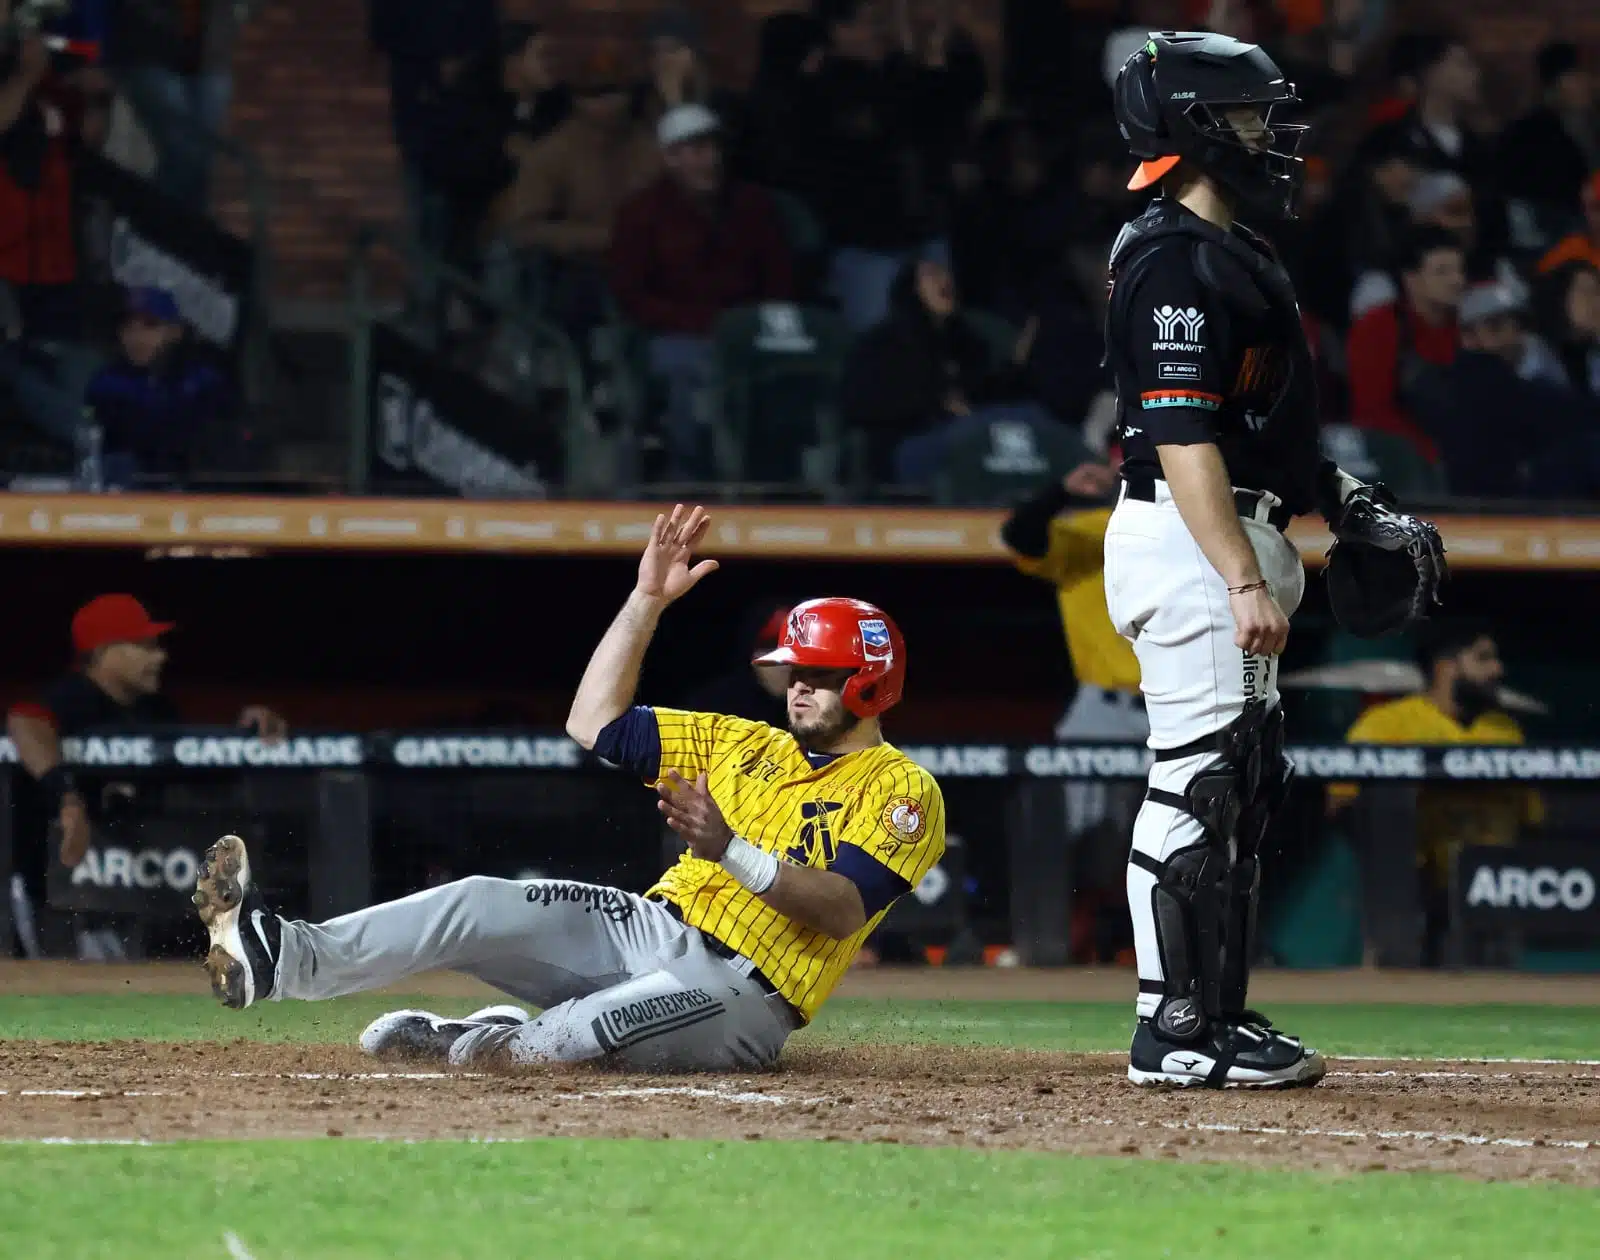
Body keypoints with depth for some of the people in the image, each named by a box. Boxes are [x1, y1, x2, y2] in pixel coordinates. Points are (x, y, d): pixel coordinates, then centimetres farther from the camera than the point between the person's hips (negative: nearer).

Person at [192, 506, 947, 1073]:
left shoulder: (901, 790, -1)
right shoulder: (744, 746, 21)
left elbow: (844, 910, -18)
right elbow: (594, 723, 16)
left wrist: (732, 851, -29)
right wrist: (646, 603, 9)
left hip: (738, 993, -6)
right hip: (651, 928, 6)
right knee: (481, 905, -15)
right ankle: (282, 957, -27)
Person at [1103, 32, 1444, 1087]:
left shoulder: (1231, 252, 18)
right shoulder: (1174, 261, -15)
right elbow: (1181, 439, -22)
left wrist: (1348, 503, 16)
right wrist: (1246, 582, -26)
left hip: (1237, 544, 11)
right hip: (1186, 544, -11)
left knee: (1243, 785, 12)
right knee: (1199, 781, -11)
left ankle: (1217, 1015, 17)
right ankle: (1174, 1031, -10)